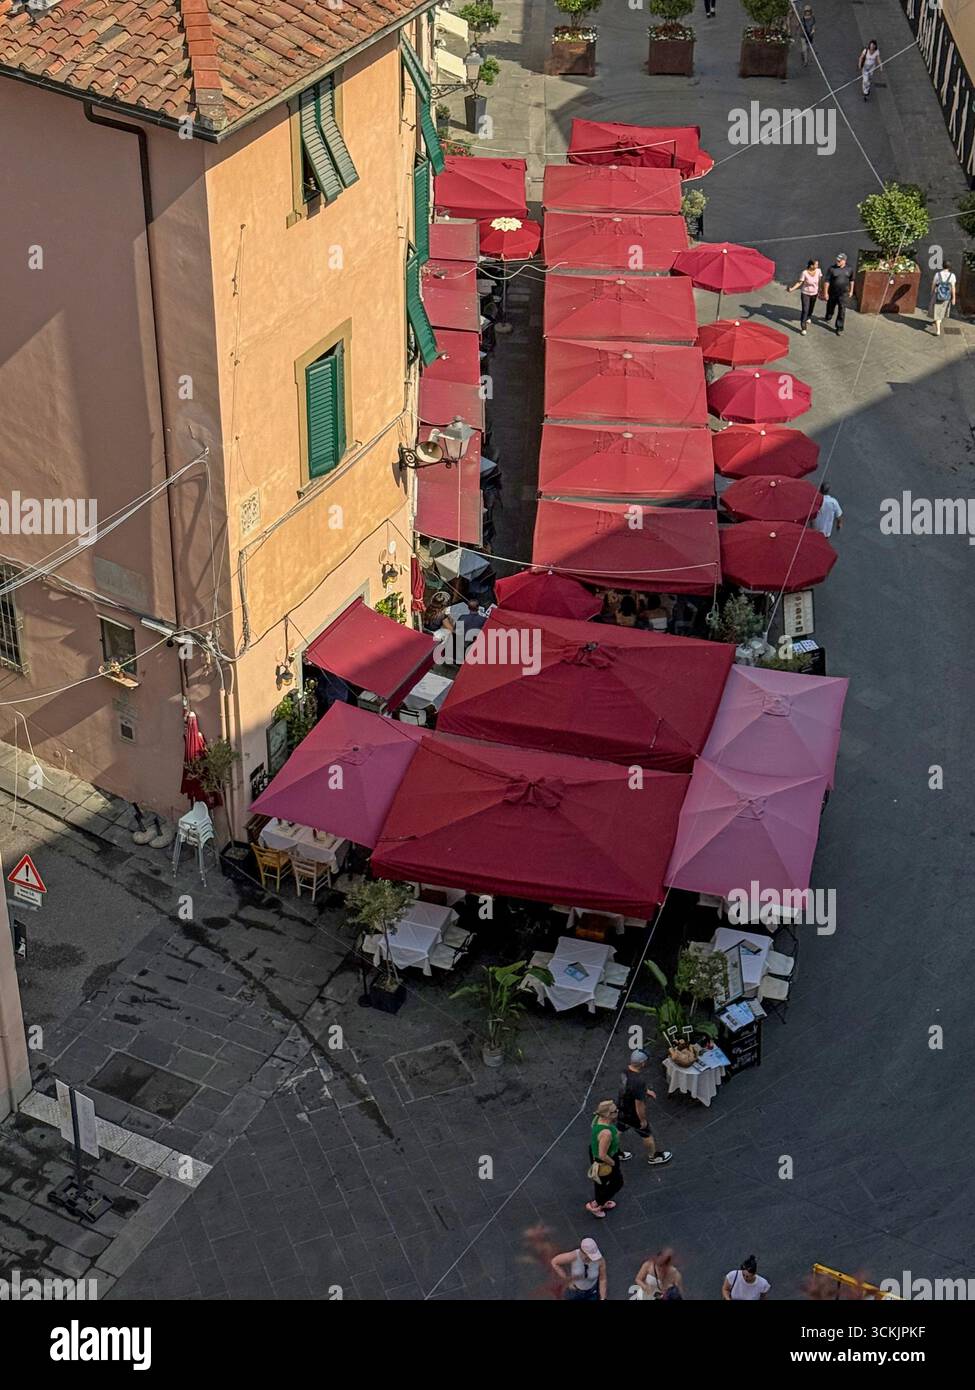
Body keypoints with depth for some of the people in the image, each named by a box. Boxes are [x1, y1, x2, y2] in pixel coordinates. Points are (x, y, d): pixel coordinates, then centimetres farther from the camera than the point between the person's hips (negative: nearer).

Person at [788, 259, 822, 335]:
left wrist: (819, 292, 2)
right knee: (805, 310, -8)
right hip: (805, 293, -4)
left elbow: (819, 282, -3)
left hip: (814, 293, 4)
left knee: (811, 307, 25)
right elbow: (799, 282, -17)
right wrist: (792, 288, -29)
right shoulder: (804, 273, -26)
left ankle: (808, 317, 57)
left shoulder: (818, 271, -15)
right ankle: (803, 328, 0)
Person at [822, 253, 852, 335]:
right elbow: (827, 281, -11)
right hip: (832, 293, 0)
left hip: (843, 294, 1)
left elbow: (851, 280, 12)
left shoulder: (849, 269, -3)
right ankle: (828, 318, 50)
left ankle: (839, 328, 5)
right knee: (830, 307, 19)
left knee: (842, 311, -3)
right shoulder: (832, 268, -13)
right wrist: (826, 293, -12)